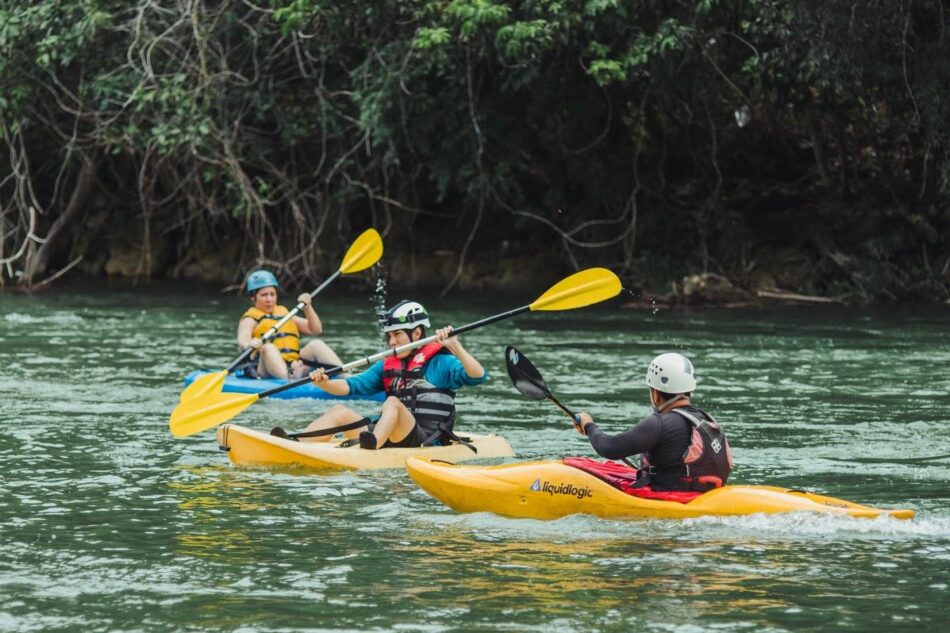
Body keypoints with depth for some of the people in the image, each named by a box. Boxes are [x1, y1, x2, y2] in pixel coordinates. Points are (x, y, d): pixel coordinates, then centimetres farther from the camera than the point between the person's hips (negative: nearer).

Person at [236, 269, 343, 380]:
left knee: (316, 345, -15)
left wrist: (307, 307, 9)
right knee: (268, 348, -34)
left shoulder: (284, 314, 28)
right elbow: (242, 340, -12)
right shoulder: (251, 319, 11)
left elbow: (316, 330, 24)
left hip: (294, 366, 5)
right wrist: (249, 344, -37)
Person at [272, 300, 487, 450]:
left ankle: (372, 446, -62)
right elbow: (351, 386, 14)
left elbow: (478, 376, -14)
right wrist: (325, 383, -5)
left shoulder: (440, 363, 1)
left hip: (425, 444, -7)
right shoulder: (387, 366, 21)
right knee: (340, 412, -3)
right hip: (389, 439, 7)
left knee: (393, 403, -31)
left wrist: (455, 348, -27)